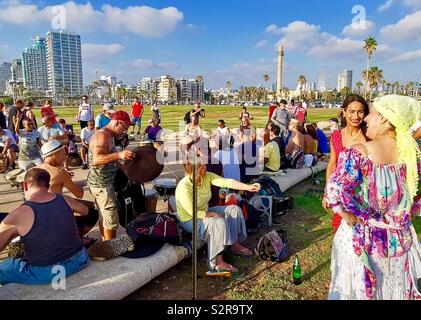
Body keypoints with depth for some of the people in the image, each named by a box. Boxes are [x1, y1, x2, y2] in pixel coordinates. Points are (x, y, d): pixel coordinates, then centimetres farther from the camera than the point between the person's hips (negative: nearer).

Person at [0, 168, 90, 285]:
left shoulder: (18, 215, -16)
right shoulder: (65, 200, -3)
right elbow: (85, 211, 17)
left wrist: (14, 233, 9)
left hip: (47, 273, -4)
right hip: (79, 260, 4)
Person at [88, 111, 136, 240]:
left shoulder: (108, 136, 12)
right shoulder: (102, 136, -20)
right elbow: (96, 160, -36)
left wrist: (122, 157, 19)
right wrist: (119, 155, -48)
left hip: (102, 183, 10)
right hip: (102, 185, -10)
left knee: (104, 217, 18)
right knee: (111, 221, -5)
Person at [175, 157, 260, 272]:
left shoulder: (207, 176, -9)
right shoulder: (183, 187, -30)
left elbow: (226, 182, -17)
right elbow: (193, 213, -28)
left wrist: (248, 187, -27)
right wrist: (213, 214, -21)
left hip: (205, 212, 9)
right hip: (190, 221, -8)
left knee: (234, 209, 2)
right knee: (219, 222, -32)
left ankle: (234, 245, 11)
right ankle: (217, 263, -22)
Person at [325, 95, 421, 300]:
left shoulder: (358, 153, -23)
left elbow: (334, 193, -31)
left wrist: (350, 218, -14)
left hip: (361, 237, -4)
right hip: (400, 238, 4)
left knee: (359, 289, 20)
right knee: (396, 290, 26)